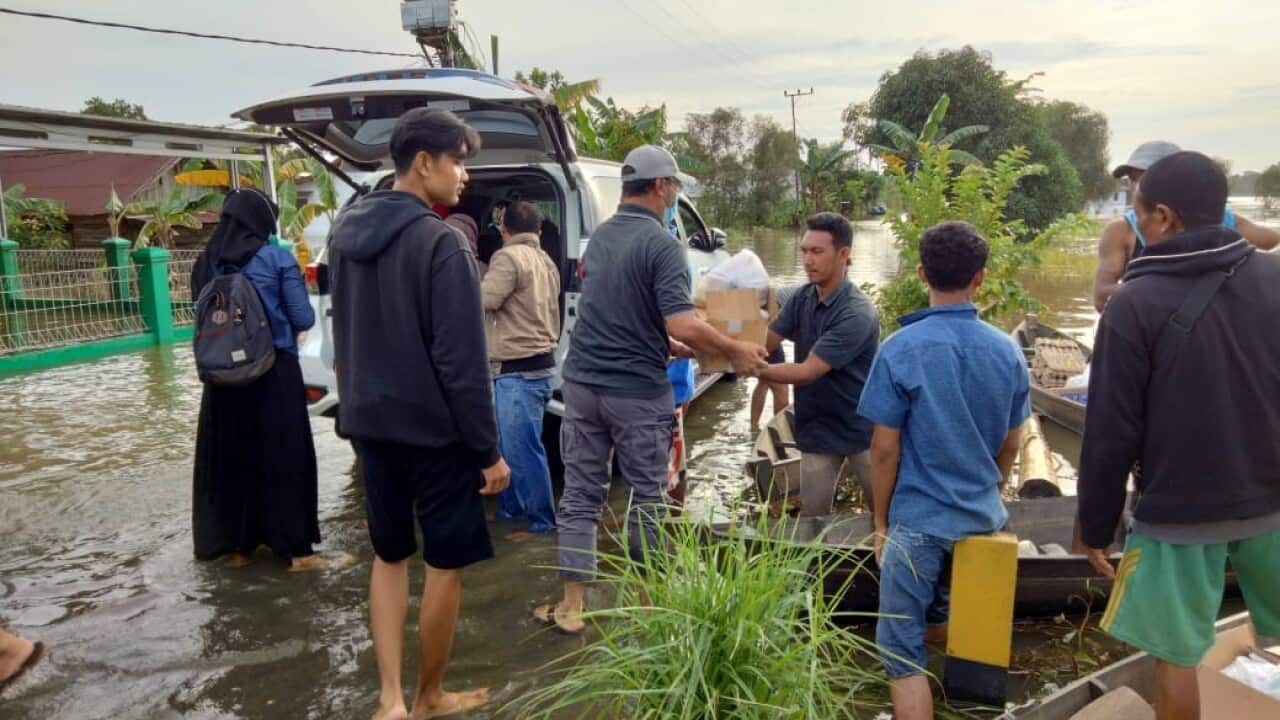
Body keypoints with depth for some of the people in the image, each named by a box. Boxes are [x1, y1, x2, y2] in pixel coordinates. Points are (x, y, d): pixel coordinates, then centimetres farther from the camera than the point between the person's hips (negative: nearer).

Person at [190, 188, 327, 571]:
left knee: (228, 455, 13)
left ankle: (237, 545, 23)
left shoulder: (206, 263, 4)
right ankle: (297, 550, 7)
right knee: (285, 455, 3)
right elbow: (304, 319, -8)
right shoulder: (277, 259, -8)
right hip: (275, 372, -4)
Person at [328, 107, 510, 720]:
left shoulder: (347, 230, 7)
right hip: (434, 428, -7)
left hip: (369, 423, 7)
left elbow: (343, 336, 15)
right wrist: (489, 450, -14)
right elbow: (462, 362, -20)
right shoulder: (439, 242, -18)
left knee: (389, 554, 19)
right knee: (445, 562, 10)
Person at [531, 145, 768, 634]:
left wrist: (670, 347, 24)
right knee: (646, 498, 10)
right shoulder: (660, 245, -14)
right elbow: (682, 325, -24)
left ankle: (571, 606, 16)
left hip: (583, 385, 6)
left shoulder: (599, 236, 10)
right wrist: (735, 351, -10)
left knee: (580, 495, 11)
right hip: (637, 394, -6)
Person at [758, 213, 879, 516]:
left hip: (861, 431, -5)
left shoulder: (856, 313, -24)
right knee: (812, 519, 11)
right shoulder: (802, 299, -1)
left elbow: (807, 371, -27)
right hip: (817, 431, 6)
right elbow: (763, 343, -5)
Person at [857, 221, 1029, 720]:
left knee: (902, 649, 4)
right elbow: (1010, 446, 9)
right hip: (983, 516, 6)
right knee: (943, 618, 27)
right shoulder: (1007, 351, -1)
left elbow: (885, 448, -13)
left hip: (919, 518, -5)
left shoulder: (901, 349, -15)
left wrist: (881, 521, 0)